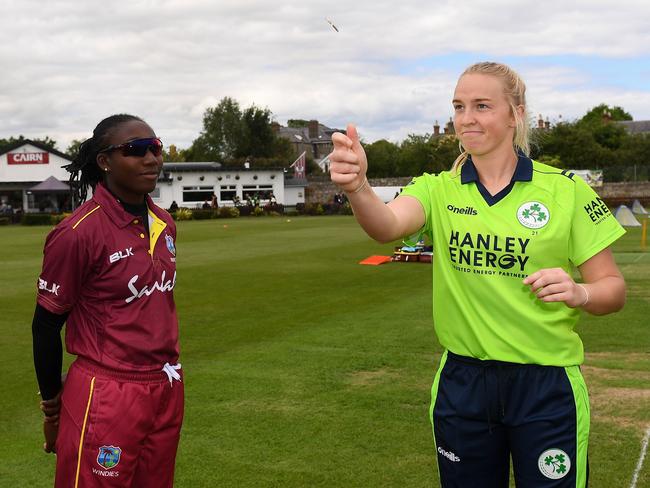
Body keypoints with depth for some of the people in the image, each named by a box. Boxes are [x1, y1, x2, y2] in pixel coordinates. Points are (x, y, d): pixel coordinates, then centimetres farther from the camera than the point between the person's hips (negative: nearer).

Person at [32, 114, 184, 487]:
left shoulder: (165, 224, 5)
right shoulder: (79, 232, -15)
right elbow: (46, 326, -8)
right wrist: (52, 407, 0)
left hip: (168, 390, 7)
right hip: (106, 398, -6)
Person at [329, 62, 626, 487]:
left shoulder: (566, 191, -5)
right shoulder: (439, 190, 0)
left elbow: (614, 289, 0)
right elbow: (387, 225, -23)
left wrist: (578, 292, -23)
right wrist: (357, 185, -44)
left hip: (546, 387, -2)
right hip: (462, 383, 2)